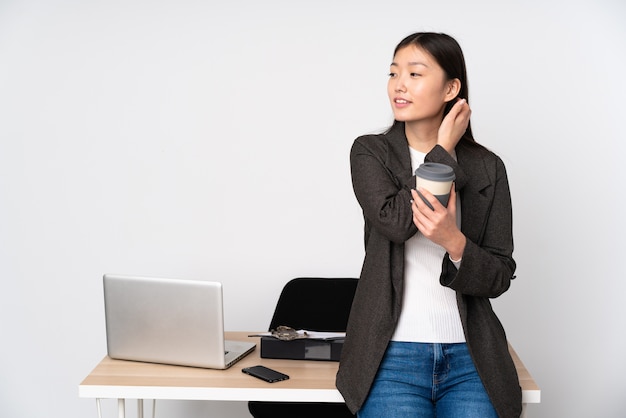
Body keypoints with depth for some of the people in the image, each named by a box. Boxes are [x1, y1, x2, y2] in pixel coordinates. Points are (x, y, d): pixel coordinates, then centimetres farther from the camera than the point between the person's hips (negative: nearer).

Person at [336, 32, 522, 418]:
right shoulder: (370, 152, 2)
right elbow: (395, 220, -17)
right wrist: (443, 152, -8)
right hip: (393, 355, -1)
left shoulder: (487, 168, 4)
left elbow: (500, 277, 1)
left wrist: (454, 242, -19)